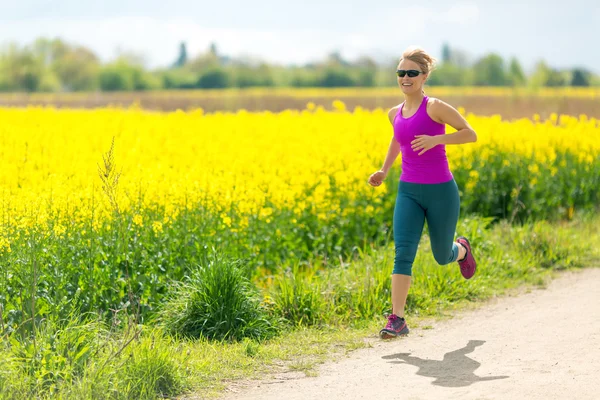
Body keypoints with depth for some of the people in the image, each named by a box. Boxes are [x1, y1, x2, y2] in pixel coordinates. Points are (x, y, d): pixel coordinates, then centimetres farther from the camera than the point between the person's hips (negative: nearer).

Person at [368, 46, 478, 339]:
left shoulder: (435, 107, -10)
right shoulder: (395, 113, 8)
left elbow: (471, 134, -10)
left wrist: (436, 139, -23)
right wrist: (384, 170, 18)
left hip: (441, 191, -4)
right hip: (409, 192, 4)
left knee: (442, 256, 12)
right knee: (402, 253, -13)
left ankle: (461, 248, 49)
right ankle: (397, 320, -15)